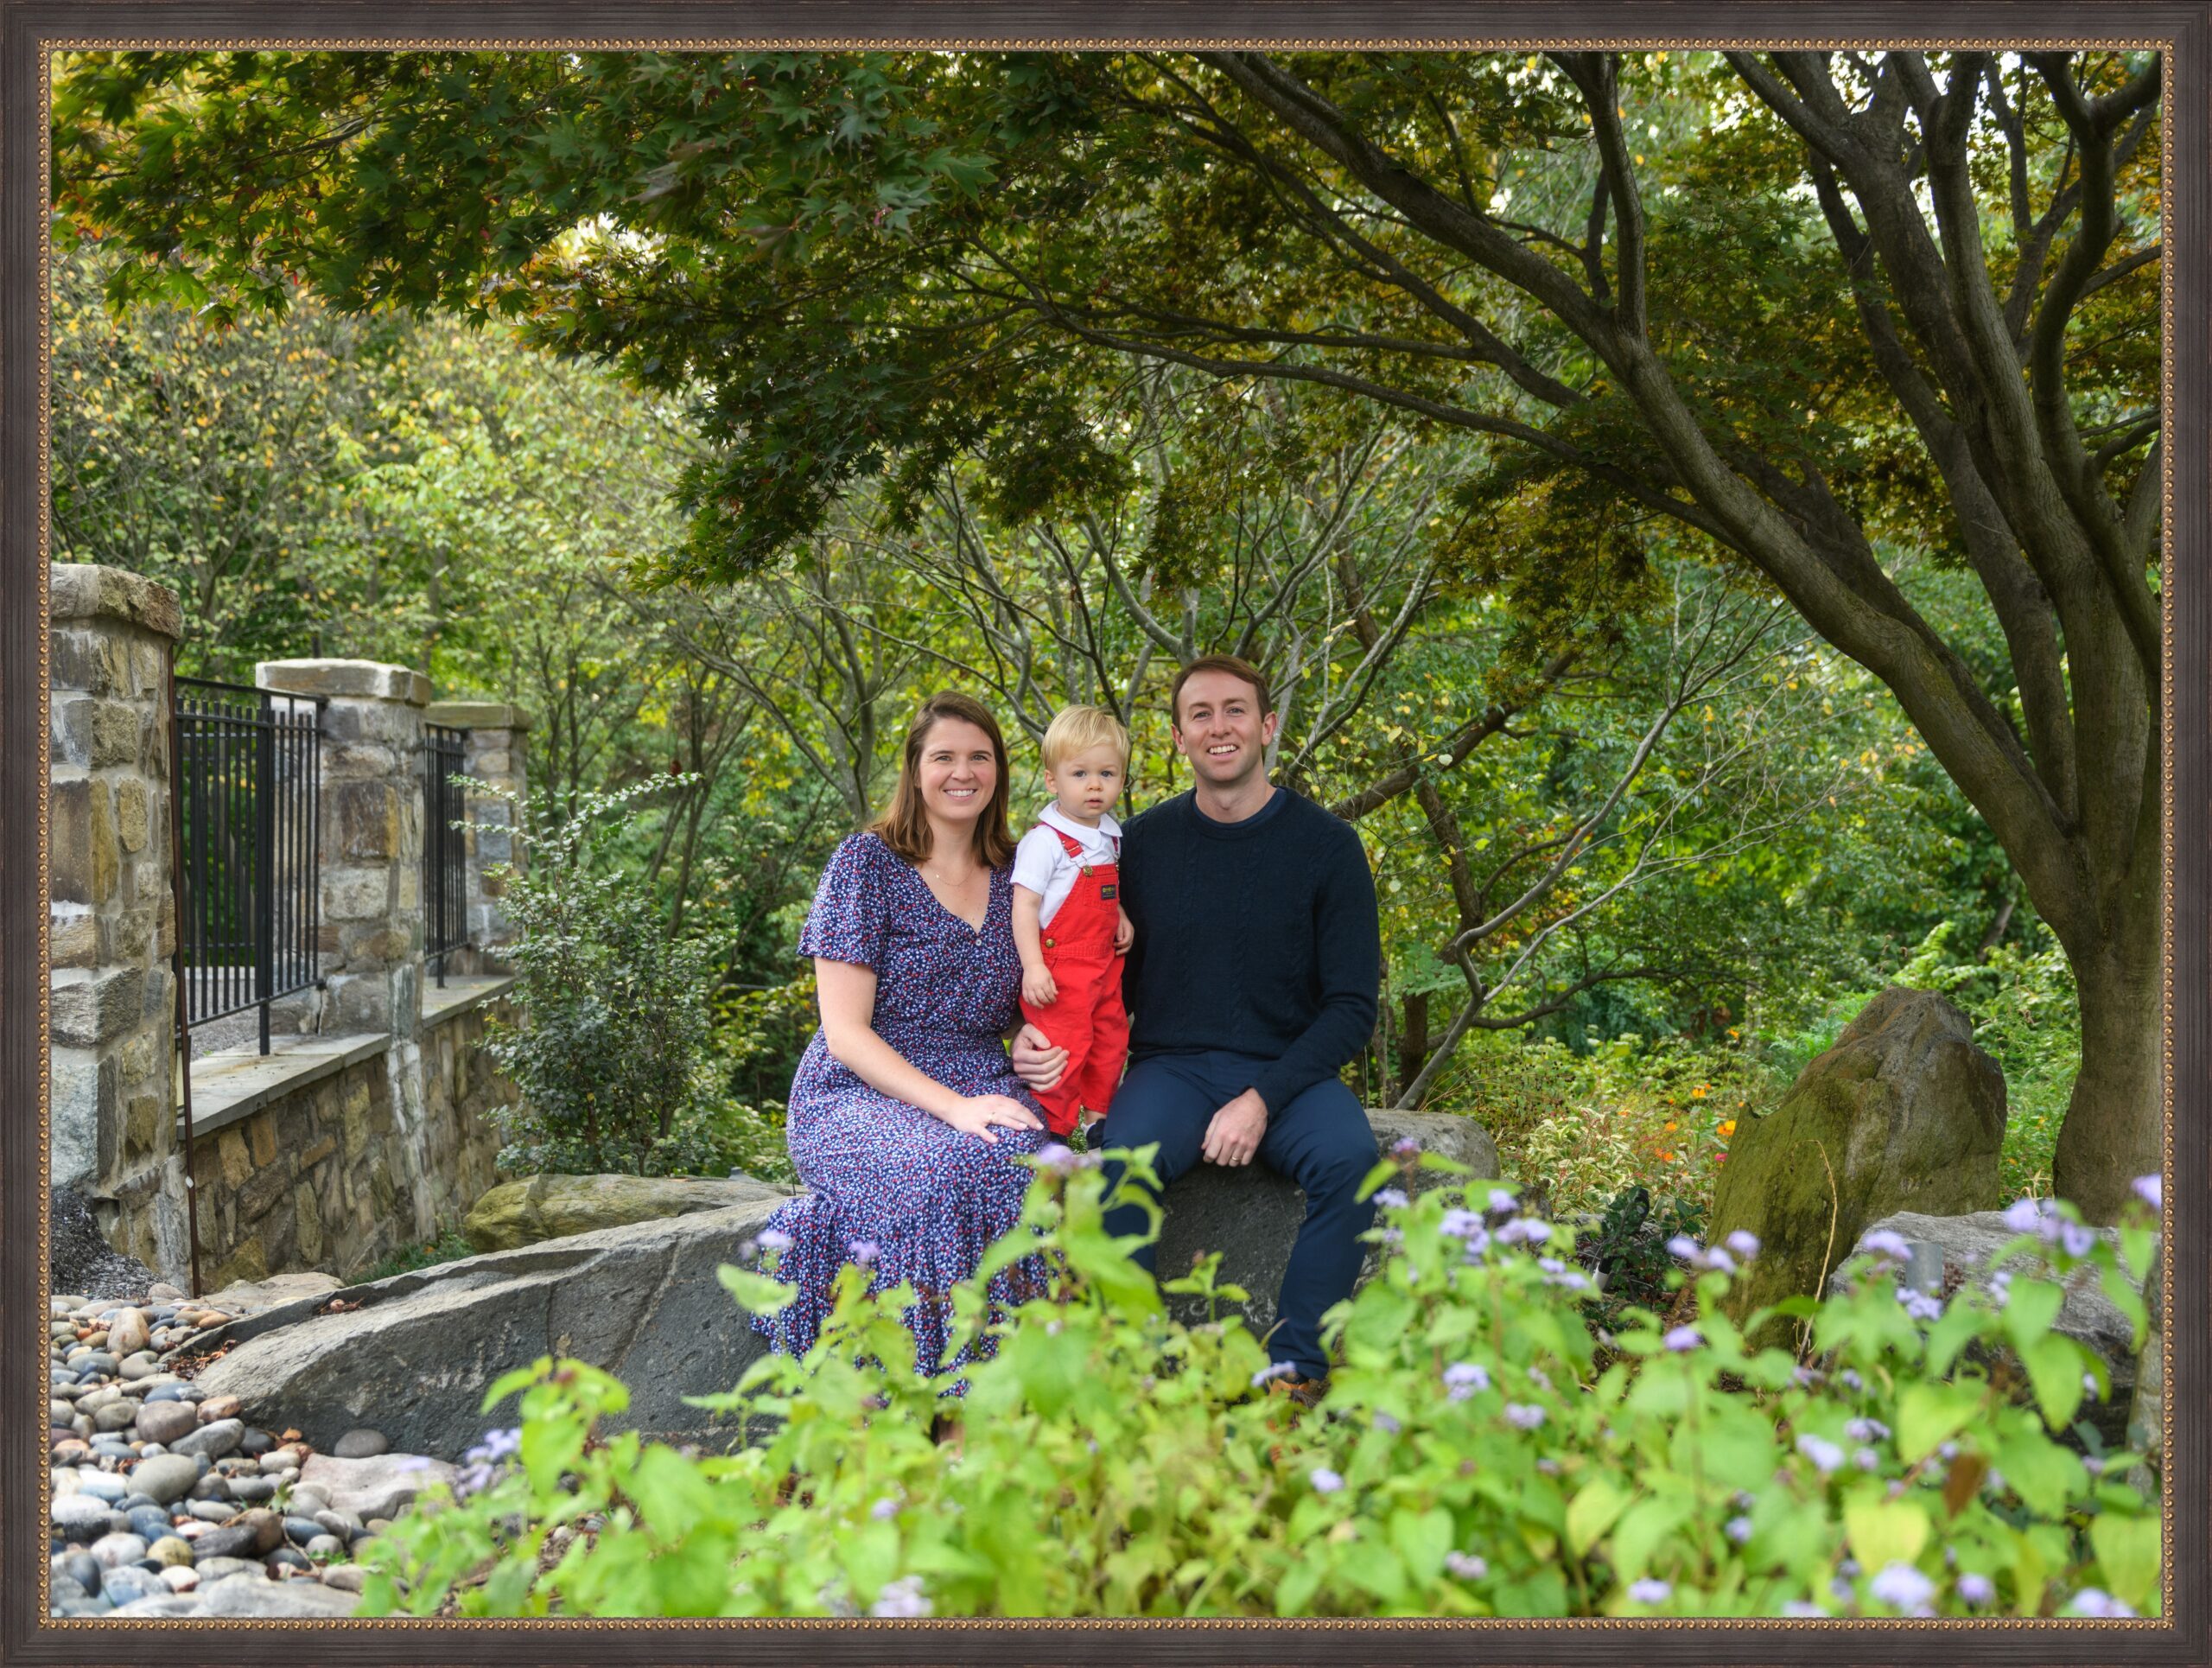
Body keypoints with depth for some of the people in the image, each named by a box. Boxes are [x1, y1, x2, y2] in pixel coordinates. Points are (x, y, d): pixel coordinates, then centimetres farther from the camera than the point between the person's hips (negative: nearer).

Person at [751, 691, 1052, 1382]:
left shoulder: (1012, 877, 13)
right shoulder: (869, 862, -2)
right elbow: (846, 1033, -8)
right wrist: (951, 1106, -20)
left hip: (977, 1091, 4)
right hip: (857, 1097, -4)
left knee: (1041, 1157, -32)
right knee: (953, 1165, -37)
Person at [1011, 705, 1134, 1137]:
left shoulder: (1111, 836, 9)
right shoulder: (1045, 841, -16)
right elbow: (1024, 904, -18)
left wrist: (1120, 917, 8)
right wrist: (1032, 966, -23)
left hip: (1104, 964, 8)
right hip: (1059, 967, -8)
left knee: (1110, 1043, 16)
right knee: (1063, 1051, -6)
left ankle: (1097, 1114, 33)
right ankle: (1056, 1129, 6)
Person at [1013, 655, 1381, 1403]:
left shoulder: (1325, 844, 0)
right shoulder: (1142, 842, 6)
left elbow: (1352, 1006, -2)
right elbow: (1110, 983, 13)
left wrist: (1263, 1098, -15)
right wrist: (1038, 1039, -9)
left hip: (1290, 1071, -1)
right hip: (1171, 1067, 1)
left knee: (1349, 1160, -32)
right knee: (1119, 1159, -32)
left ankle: (1296, 1369, -21)